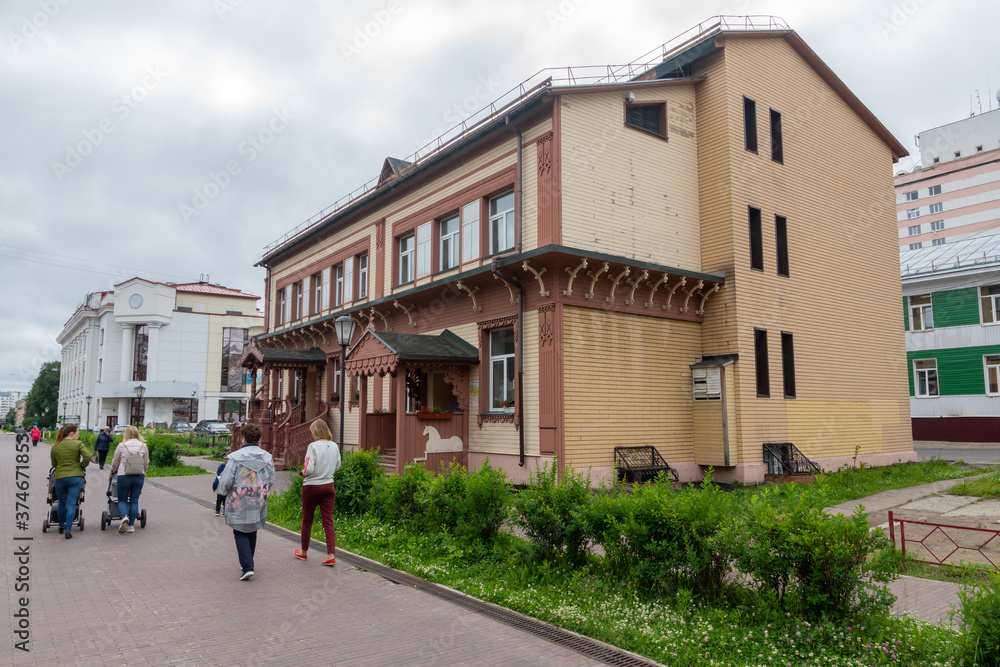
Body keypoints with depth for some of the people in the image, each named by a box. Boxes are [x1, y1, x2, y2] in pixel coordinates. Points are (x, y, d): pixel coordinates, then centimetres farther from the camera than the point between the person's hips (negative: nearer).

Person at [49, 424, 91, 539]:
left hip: (60, 478, 3)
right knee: (71, 504, 0)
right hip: (76, 477, -3)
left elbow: (53, 464, 10)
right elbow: (88, 456, -16)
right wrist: (81, 467, 1)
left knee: (62, 503, 20)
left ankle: (61, 526, 35)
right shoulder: (78, 444, -4)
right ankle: (68, 530, -5)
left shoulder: (55, 447, 6)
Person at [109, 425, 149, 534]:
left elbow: (115, 463, 7)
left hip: (124, 477, -2)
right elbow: (146, 463, 9)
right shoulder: (143, 446, 1)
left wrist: (112, 473, 26)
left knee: (122, 500, 11)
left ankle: (124, 517, -16)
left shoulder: (121, 446, -4)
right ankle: (131, 525, 8)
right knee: (134, 500, 8)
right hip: (139, 476, 2)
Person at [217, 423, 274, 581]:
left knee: (241, 534, 5)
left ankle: (247, 567, -7)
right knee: (252, 532, 20)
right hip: (259, 503, 4)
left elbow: (226, 481, -11)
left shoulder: (235, 457, -13)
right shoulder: (267, 457, -1)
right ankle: (246, 563, 32)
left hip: (239, 504, -4)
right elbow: (271, 481, 4)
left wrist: (224, 490, 11)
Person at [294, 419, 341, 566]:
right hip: (328, 486, 4)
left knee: (307, 520, 14)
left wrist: (303, 472, -1)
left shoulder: (313, 446, -16)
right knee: (328, 521, 3)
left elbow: (309, 469, -21)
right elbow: (337, 466, 11)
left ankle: (303, 552, 31)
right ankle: (331, 555, -6)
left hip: (312, 487, -4)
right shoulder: (334, 446, 0)